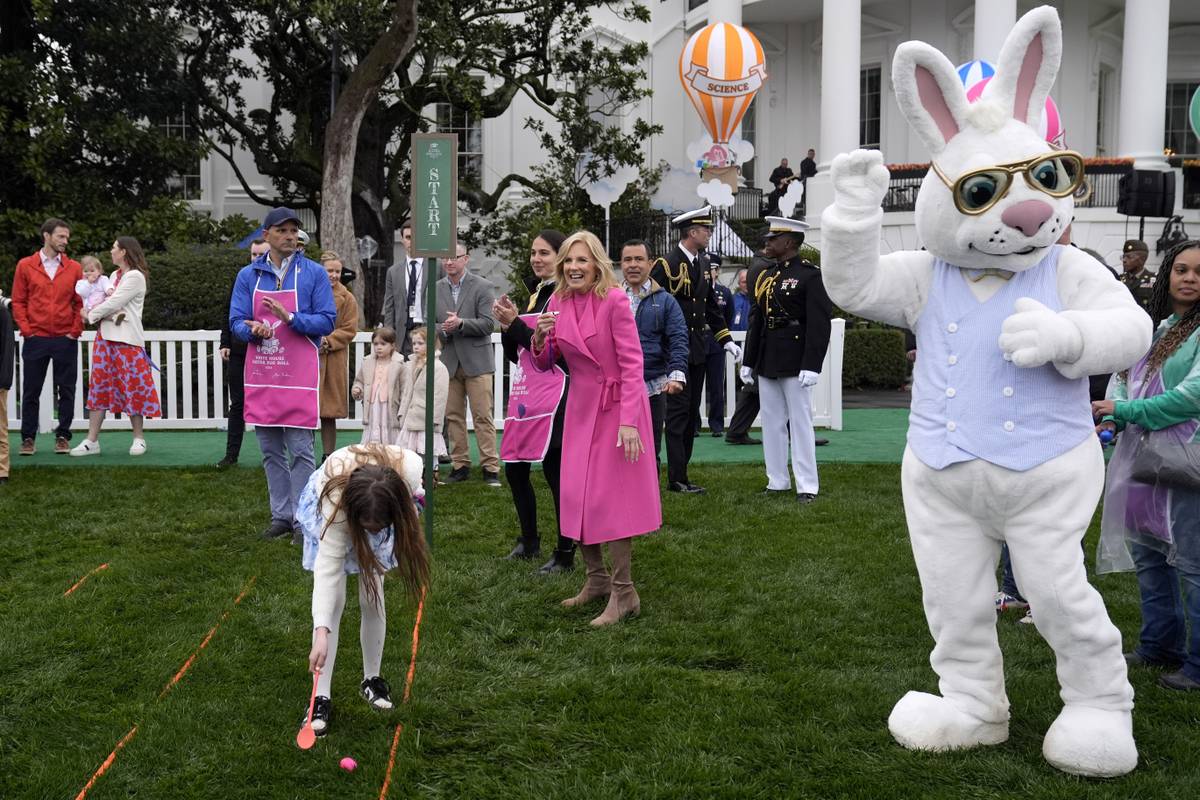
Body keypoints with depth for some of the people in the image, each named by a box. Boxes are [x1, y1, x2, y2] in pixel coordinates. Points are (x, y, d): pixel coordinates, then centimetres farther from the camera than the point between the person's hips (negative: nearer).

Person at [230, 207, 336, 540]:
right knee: (271, 452, 10)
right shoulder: (248, 275, 9)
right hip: (261, 375, 4)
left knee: (300, 450, -4)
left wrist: (289, 317, -19)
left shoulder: (314, 273, 0)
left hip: (299, 374, -4)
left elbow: (326, 322, -5)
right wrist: (252, 329, -16)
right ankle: (281, 515, 19)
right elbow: (236, 322, 7)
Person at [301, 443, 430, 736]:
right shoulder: (334, 505, -46)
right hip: (327, 507, -3)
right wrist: (322, 633, -52)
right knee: (332, 603, -13)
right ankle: (321, 696, -8)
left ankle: (372, 679, 19)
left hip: (379, 505, 3)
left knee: (373, 600, 0)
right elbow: (328, 569, -47)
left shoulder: (410, 469, -39)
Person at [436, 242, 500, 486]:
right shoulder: (435, 289, 9)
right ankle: (460, 465, 15)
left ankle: (490, 467, -1)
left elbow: (488, 324, -9)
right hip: (448, 362, 4)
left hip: (476, 361, -4)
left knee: (483, 416, -4)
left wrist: (461, 323, -21)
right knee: (453, 416, 7)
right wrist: (443, 329, -12)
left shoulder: (483, 287, -2)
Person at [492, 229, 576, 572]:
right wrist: (506, 326, 0)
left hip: (554, 393, -9)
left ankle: (565, 554, 4)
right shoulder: (533, 295, 17)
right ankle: (529, 541, 28)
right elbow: (514, 354, 18)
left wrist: (514, 324, -14)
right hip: (526, 393, 9)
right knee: (515, 469, 12)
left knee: (555, 470, -6)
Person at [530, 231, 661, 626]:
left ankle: (623, 593, 4)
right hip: (580, 406, 6)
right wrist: (539, 337, -12)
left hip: (616, 405, -6)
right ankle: (597, 579, 23)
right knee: (577, 496, 8)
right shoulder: (558, 303, 3)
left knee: (612, 497, -5)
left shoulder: (614, 300, -15)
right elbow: (544, 363, 10)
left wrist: (629, 422, -23)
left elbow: (632, 363, -16)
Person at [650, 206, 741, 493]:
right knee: (678, 413, -6)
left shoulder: (703, 264, 12)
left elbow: (711, 306, 19)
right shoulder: (666, 265, -12)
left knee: (691, 416, 10)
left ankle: (679, 474, 17)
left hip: (697, 350, 8)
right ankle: (677, 479, -2)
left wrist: (726, 341, 13)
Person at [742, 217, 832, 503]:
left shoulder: (811, 275, -8)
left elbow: (819, 324, -14)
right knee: (772, 423, 10)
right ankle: (777, 481, 18)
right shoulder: (765, 276, 14)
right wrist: (748, 361, 14)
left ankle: (807, 486, 3)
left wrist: (812, 365, -20)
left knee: (800, 422, -2)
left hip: (795, 363, -7)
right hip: (767, 362, 7)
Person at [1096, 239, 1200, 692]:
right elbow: (1122, 376, 13)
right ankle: (1159, 644, 30)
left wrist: (1127, 410, -12)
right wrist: (1111, 419, -6)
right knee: (1146, 552, 16)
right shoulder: (1150, 327, 15)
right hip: (1142, 453, 8)